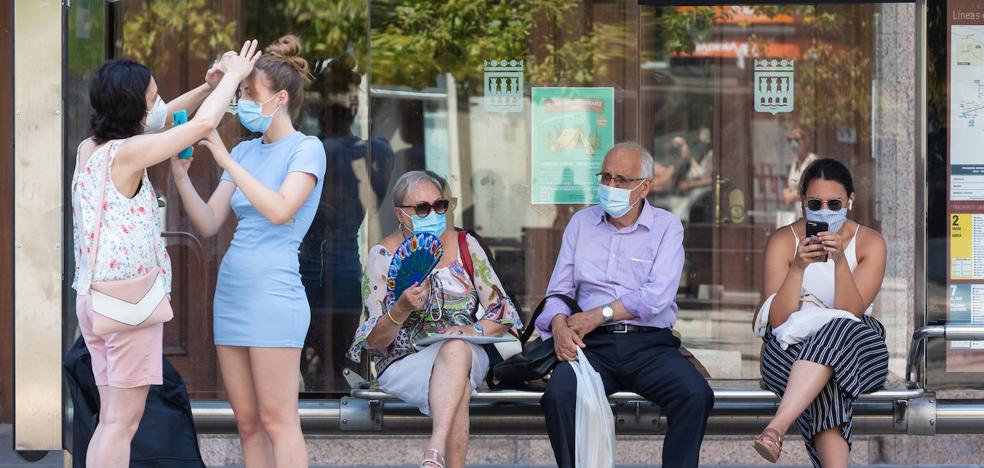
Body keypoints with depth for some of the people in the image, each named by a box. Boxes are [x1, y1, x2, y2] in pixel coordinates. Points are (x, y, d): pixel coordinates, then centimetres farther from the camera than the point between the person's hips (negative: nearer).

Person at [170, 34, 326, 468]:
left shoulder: (306, 149, -4)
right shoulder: (244, 152, 15)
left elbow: (280, 210, -20)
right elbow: (209, 224, 12)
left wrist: (225, 160, -19)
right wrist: (180, 173, -2)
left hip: (273, 292, -7)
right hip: (230, 290, 7)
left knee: (277, 421, -8)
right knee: (247, 421, 7)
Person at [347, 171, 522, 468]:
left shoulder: (465, 246, 9)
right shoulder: (383, 256, 1)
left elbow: (501, 314, 8)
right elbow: (374, 340, -5)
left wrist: (475, 330, -14)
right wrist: (402, 309, -25)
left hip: (467, 352, 2)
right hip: (402, 362, -2)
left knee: (455, 350, -37)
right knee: (459, 388, -36)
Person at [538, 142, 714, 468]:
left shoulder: (666, 227, 7)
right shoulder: (581, 223, 16)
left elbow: (657, 295, -8)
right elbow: (558, 290, 13)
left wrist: (599, 315, -12)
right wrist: (559, 324, -10)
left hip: (650, 345, -1)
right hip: (593, 345, 1)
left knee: (696, 395, -30)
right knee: (559, 393, -31)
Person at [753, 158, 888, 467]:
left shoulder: (870, 243, 3)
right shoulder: (783, 241, 3)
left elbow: (852, 312, -9)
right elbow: (778, 319, -7)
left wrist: (840, 261, -23)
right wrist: (798, 267, -21)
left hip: (855, 345, 0)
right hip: (793, 344, 0)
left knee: (837, 333, -39)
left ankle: (776, 429, -54)